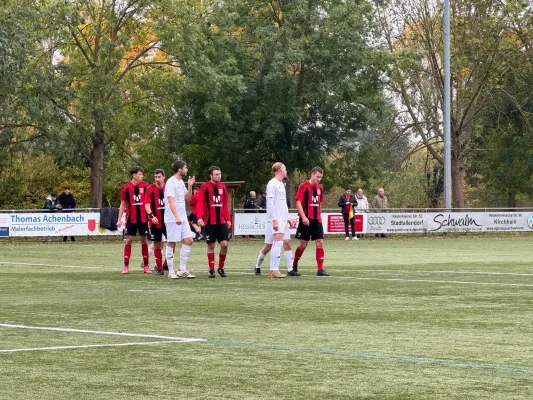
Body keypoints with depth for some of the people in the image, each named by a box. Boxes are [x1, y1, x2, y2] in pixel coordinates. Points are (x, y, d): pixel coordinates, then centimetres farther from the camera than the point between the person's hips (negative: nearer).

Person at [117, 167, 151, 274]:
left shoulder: (145, 186, 2)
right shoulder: (126, 187, -1)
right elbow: (122, 204, 4)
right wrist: (119, 219, -1)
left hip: (143, 218, 1)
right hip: (131, 218, -1)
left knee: (144, 240, 5)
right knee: (128, 240, -3)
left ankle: (146, 266, 11)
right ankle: (126, 266, 1)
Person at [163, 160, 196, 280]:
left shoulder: (181, 182, 15)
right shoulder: (171, 182, -11)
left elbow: (187, 198, 21)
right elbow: (171, 200, -20)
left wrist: (190, 186, 6)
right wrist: (176, 216, -27)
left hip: (182, 218, 8)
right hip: (172, 219, -8)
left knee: (188, 240, 3)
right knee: (172, 244, -3)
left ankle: (182, 270, 8)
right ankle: (171, 272, 3)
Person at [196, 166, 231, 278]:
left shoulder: (222, 187, 10)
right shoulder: (205, 187, -4)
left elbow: (225, 204, 14)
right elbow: (200, 203, -8)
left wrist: (228, 219, 9)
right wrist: (199, 217, -19)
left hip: (222, 221, 3)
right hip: (210, 222, -3)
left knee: (224, 244, -4)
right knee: (210, 246, 2)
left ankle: (221, 268, 12)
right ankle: (211, 270, 10)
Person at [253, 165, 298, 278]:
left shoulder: (281, 184, 19)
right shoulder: (272, 184, -9)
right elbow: (270, 203, -16)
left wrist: (288, 218, 19)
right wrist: (274, 220, -21)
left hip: (283, 220, 9)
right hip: (275, 220, -9)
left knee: (287, 243, 4)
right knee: (278, 242, -17)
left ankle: (290, 269, 7)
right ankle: (273, 270, -17)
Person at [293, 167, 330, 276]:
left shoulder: (320, 188, 10)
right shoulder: (304, 186, -9)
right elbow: (298, 202, -13)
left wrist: (318, 216, 16)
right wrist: (303, 217, -21)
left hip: (317, 220, 5)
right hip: (306, 220, -5)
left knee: (320, 243, -4)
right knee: (303, 245, 1)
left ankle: (320, 269, -4)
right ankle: (294, 265, 22)